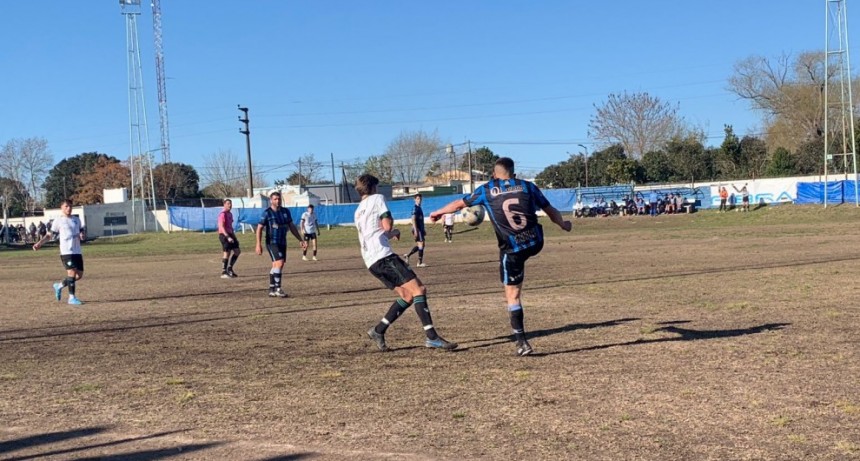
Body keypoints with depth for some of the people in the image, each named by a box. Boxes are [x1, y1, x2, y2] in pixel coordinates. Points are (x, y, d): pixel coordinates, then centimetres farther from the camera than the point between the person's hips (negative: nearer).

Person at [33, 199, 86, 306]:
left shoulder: (77, 219, 14)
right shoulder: (58, 221, -1)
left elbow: (82, 232, 24)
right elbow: (49, 235, 0)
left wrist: (83, 235, -1)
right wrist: (39, 243, -14)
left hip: (77, 252, 6)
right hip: (66, 252, -6)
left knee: (79, 275, 7)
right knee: (72, 273, -14)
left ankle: (59, 286, 28)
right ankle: (72, 297, -5)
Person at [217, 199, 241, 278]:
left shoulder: (230, 214, 17)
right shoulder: (223, 214, -12)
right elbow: (221, 227, -20)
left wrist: (234, 237, 21)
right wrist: (228, 237, -28)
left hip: (230, 234, 9)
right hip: (224, 235, -9)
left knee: (237, 251, 8)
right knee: (227, 253, -8)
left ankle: (229, 268, 16)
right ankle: (224, 273, -1)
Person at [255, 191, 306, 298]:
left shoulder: (286, 211, 8)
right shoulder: (267, 213, -8)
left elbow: (292, 227, 15)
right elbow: (259, 228, -8)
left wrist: (300, 240, 11)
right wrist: (258, 245, -16)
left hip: (282, 243, 6)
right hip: (272, 243, -6)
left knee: (276, 266, 10)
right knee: (279, 263, -19)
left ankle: (272, 290, 18)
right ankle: (277, 289, -15)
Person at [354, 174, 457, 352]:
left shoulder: (358, 212, 27)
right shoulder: (377, 198, 4)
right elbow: (387, 225, -5)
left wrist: (392, 233, 39)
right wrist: (393, 231, 15)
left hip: (371, 261, 9)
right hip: (383, 255, -9)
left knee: (408, 296, 11)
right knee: (418, 289, -14)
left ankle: (378, 331, 9)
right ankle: (432, 337, -23)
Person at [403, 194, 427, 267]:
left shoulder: (419, 208, 18)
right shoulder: (415, 208, -11)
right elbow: (413, 219, -19)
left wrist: (423, 230, 26)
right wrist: (415, 230, -25)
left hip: (420, 229, 9)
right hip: (417, 229, -9)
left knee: (419, 245, 12)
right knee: (421, 244, -9)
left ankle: (407, 255, 20)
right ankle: (420, 263, -5)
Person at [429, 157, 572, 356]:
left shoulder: (487, 190, 5)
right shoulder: (527, 186, 7)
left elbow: (459, 203, 17)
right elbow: (551, 211, 14)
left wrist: (438, 212, 35)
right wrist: (563, 224, 34)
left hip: (512, 249, -2)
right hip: (536, 243, 2)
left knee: (513, 295, 7)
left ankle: (522, 342, 4)